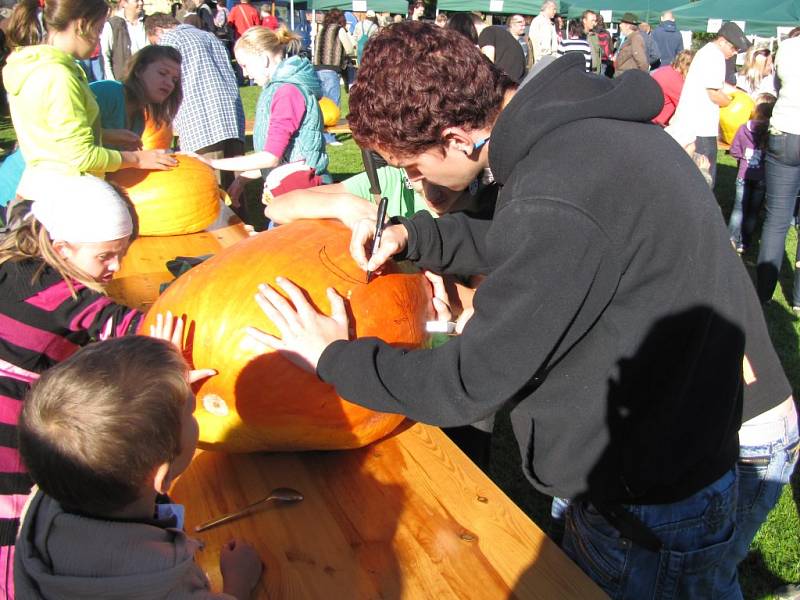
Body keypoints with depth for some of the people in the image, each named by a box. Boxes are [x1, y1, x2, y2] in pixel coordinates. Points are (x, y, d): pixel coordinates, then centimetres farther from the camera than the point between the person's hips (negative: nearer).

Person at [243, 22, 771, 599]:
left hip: (650, 512, -8)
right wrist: (413, 235, 1)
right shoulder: (585, 117, -2)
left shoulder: (556, 203, -33)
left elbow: (466, 384, -24)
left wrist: (334, 356, -9)